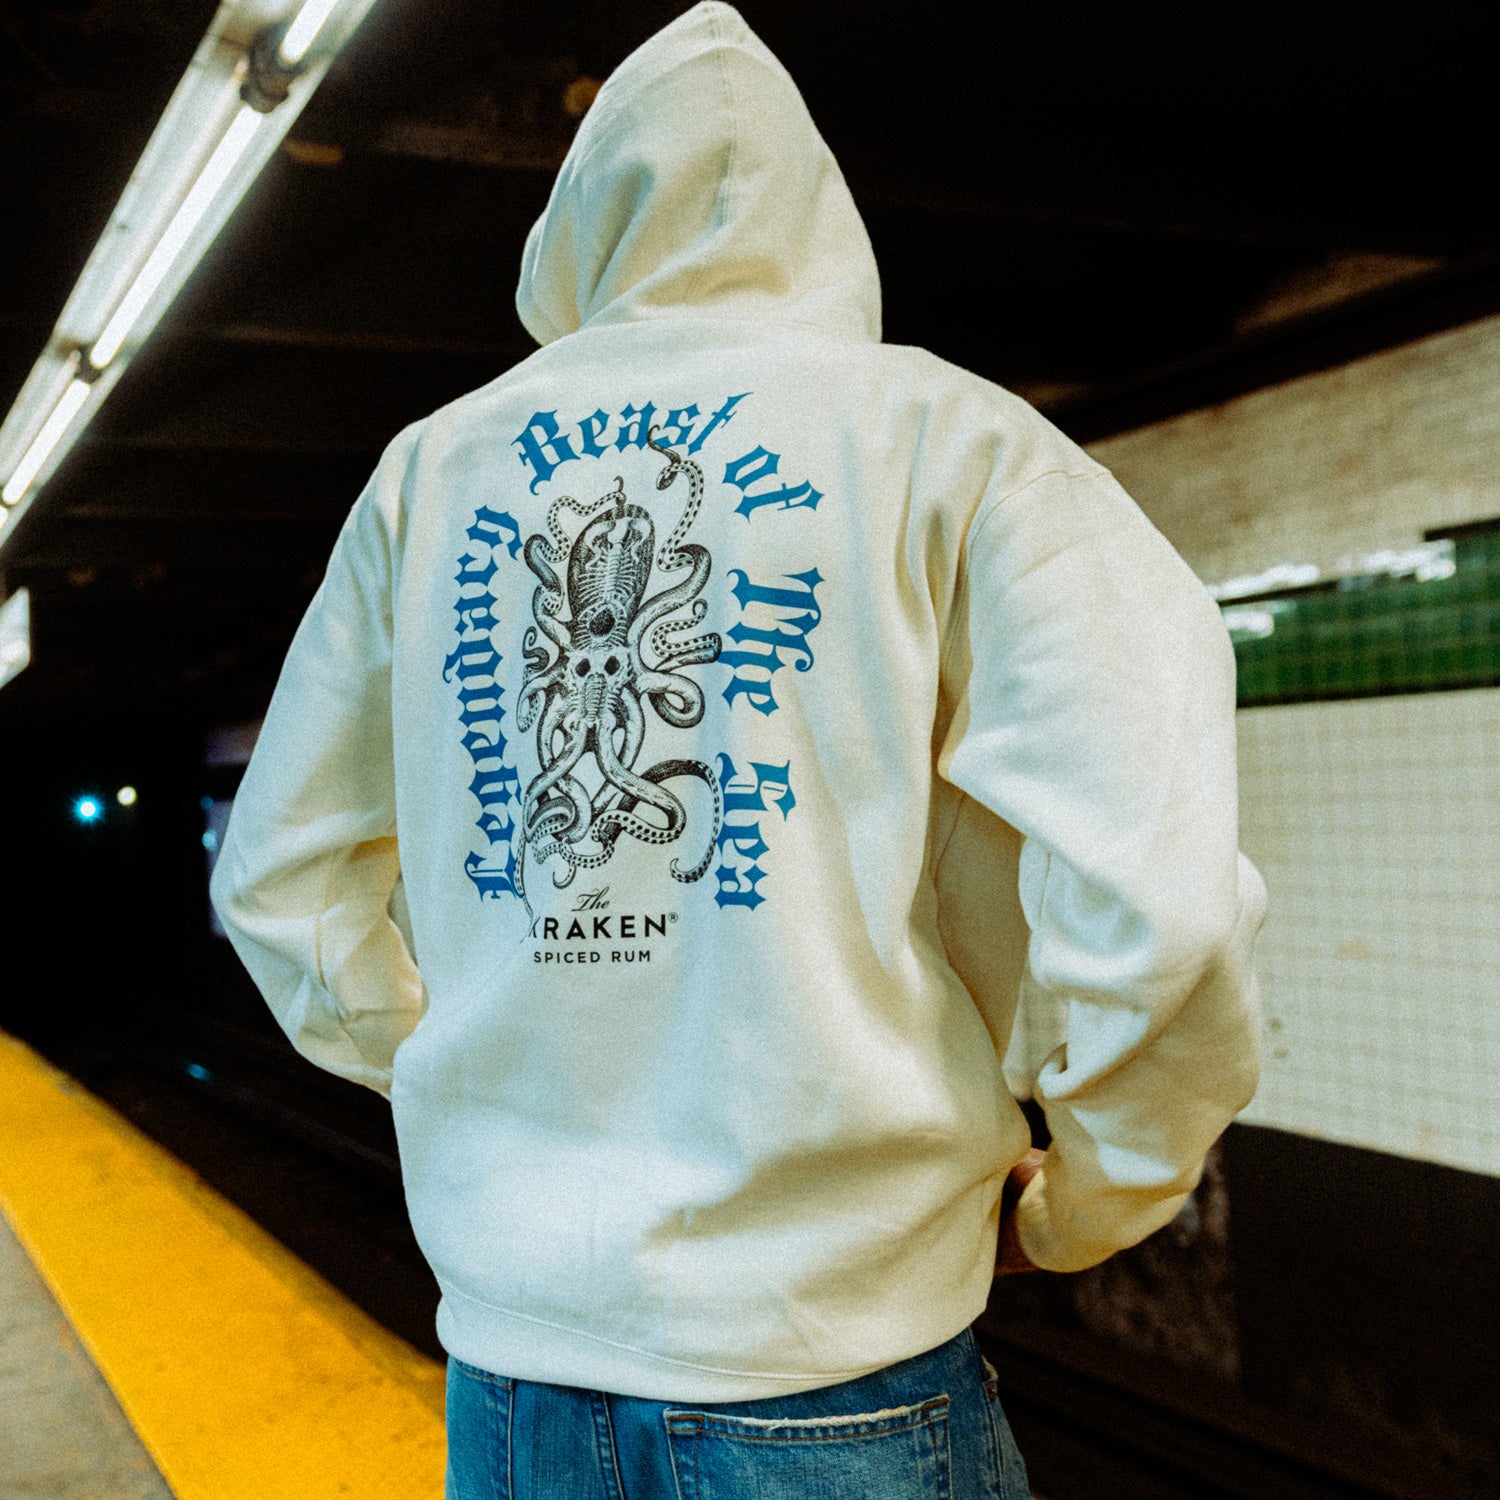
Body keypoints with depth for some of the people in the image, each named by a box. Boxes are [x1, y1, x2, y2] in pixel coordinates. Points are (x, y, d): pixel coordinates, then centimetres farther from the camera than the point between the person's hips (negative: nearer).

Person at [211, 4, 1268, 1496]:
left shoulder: (429, 466, 5)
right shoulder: (945, 437, -7)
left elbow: (276, 873, 11)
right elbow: (1155, 906, -19)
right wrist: (1084, 1201, -1)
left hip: (508, 1368, 4)